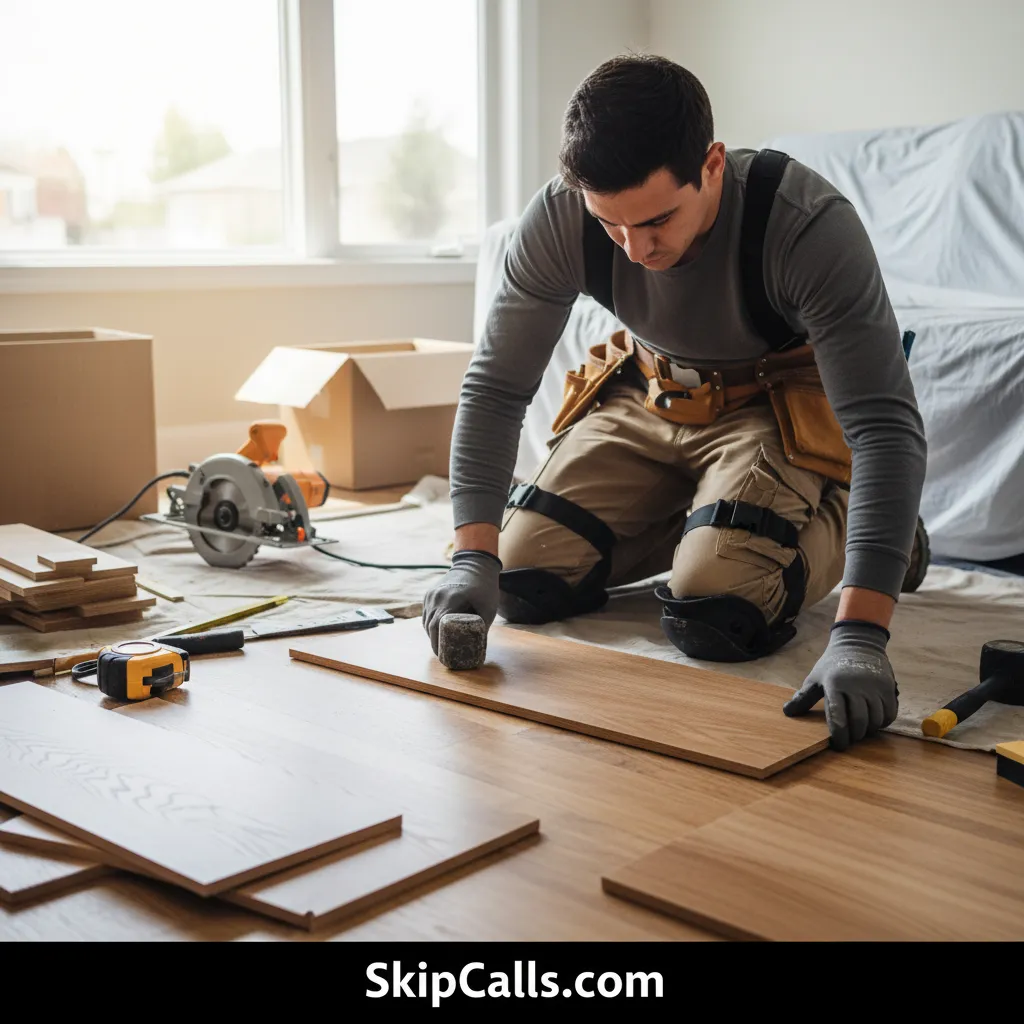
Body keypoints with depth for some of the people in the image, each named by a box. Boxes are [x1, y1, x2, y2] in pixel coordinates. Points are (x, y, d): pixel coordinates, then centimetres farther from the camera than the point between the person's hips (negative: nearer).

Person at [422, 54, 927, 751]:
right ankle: (696, 522, 20)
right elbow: (496, 386, -15)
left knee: (712, 619, -25)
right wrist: (474, 555, -26)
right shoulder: (560, 218, -23)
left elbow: (885, 426, -37)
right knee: (525, 582, -4)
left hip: (780, 411, -4)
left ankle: (832, 529, 7)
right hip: (650, 397, 5)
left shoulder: (811, 226, -34)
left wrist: (860, 636, -47)